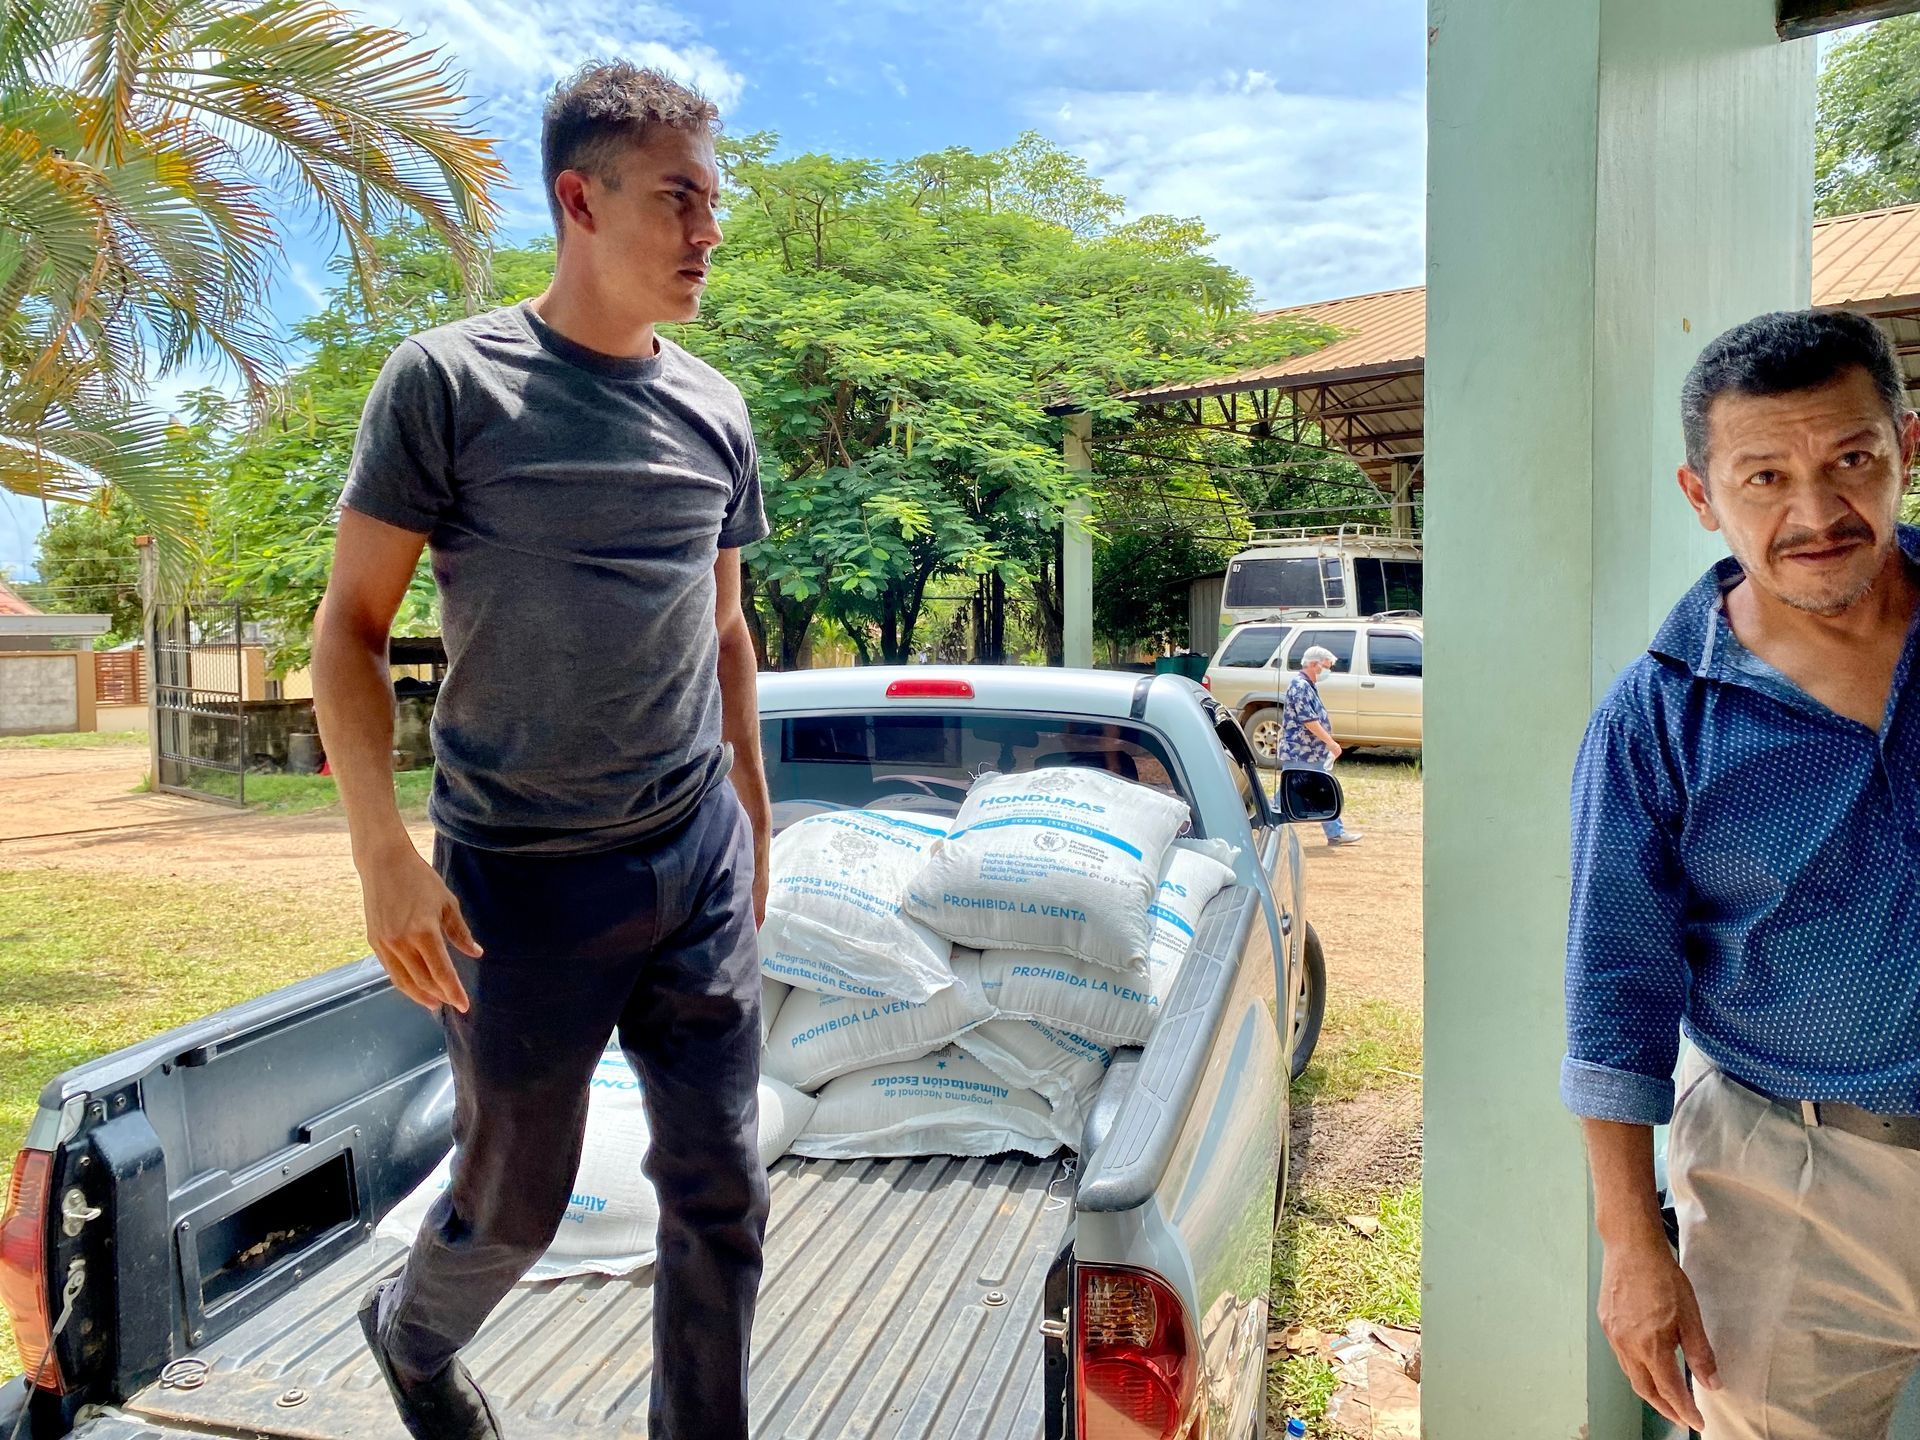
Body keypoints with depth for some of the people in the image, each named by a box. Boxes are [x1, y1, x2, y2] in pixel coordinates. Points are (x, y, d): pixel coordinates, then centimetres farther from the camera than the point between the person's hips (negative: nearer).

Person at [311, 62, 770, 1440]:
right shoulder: (448, 381, -7)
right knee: (513, 1203, 15)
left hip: (700, 862, 4)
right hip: (524, 875, -4)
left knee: (722, 1192, 8)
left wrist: (754, 818, 16)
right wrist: (386, 854, -14)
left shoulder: (713, 412, 7)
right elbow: (351, 625, -6)